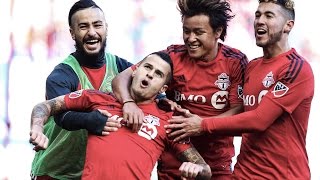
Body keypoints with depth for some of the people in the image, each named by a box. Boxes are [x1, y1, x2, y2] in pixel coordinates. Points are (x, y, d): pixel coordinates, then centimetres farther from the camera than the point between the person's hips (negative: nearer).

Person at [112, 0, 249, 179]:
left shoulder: (235, 62, -6)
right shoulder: (173, 56, -6)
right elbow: (122, 78, -10)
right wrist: (128, 102, -31)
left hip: (217, 164, 0)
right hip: (173, 160, 1)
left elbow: (239, 111, -8)